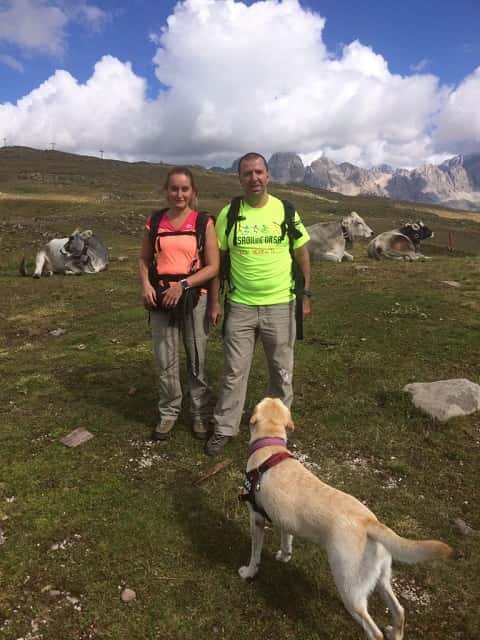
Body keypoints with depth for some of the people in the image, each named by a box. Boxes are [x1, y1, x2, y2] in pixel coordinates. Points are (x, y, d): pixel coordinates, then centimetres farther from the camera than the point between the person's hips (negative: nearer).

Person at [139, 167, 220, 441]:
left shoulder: (204, 222, -2)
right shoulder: (154, 221, 6)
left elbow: (213, 266, -6)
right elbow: (144, 259, 14)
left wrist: (183, 285, -16)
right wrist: (146, 284, -5)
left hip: (195, 298, -2)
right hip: (161, 298, 2)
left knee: (197, 360, 7)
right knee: (165, 362, 8)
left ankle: (201, 414, 23)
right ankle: (168, 413, 25)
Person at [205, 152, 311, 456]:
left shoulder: (286, 211, 0)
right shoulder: (228, 213, -2)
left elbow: (302, 253, 7)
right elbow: (217, 258, 3)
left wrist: (306, 295, 3)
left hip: (280, 305, 1)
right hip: (239, 306, 0)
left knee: (282, 369, 13)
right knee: (234, 371, 8)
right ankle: (224, 428, 23)